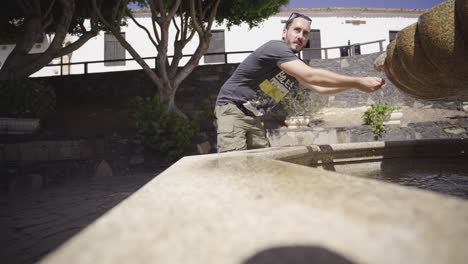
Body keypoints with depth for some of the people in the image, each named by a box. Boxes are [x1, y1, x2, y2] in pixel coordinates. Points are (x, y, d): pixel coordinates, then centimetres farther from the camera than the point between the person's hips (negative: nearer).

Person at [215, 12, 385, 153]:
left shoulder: (295, 66, 10)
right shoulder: (276, 48, -20)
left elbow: (318, 87, 15)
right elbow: (311, 76, -31)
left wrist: (353, 84, 4)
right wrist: (358, 82, -27)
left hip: (253, 117, 9)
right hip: (232, 109, -9)